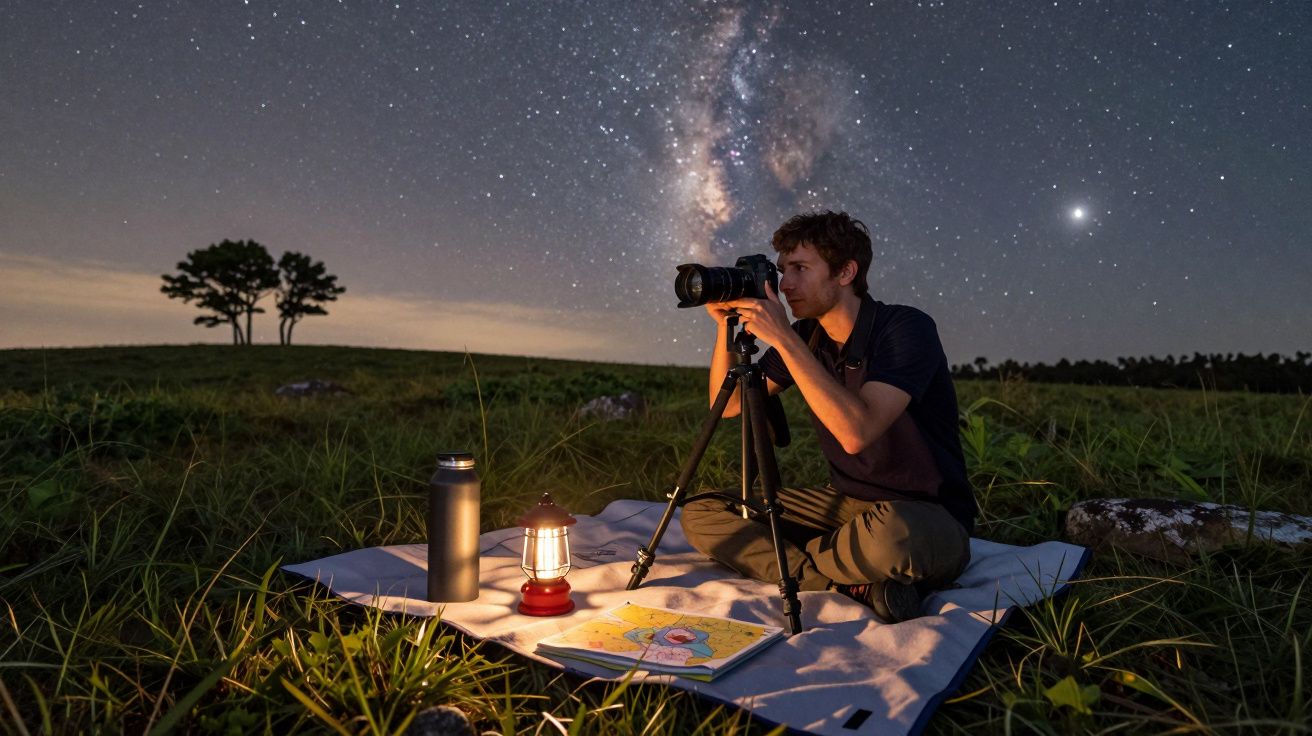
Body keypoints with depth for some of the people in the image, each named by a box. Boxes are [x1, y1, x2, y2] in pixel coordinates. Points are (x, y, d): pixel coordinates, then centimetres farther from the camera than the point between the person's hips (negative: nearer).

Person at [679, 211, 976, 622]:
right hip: (845, 505, 7)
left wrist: (783, 338, -29)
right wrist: (726, 326, -8)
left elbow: (856, 432, -32)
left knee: (893, 532, -43)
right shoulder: (805, 336, 3)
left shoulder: (906, 328, -17)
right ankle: (856, 586, -14)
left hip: (930, 517, -6)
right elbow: (726, 404, 6)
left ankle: (798, 560, -10)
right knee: (700, 516, -4)